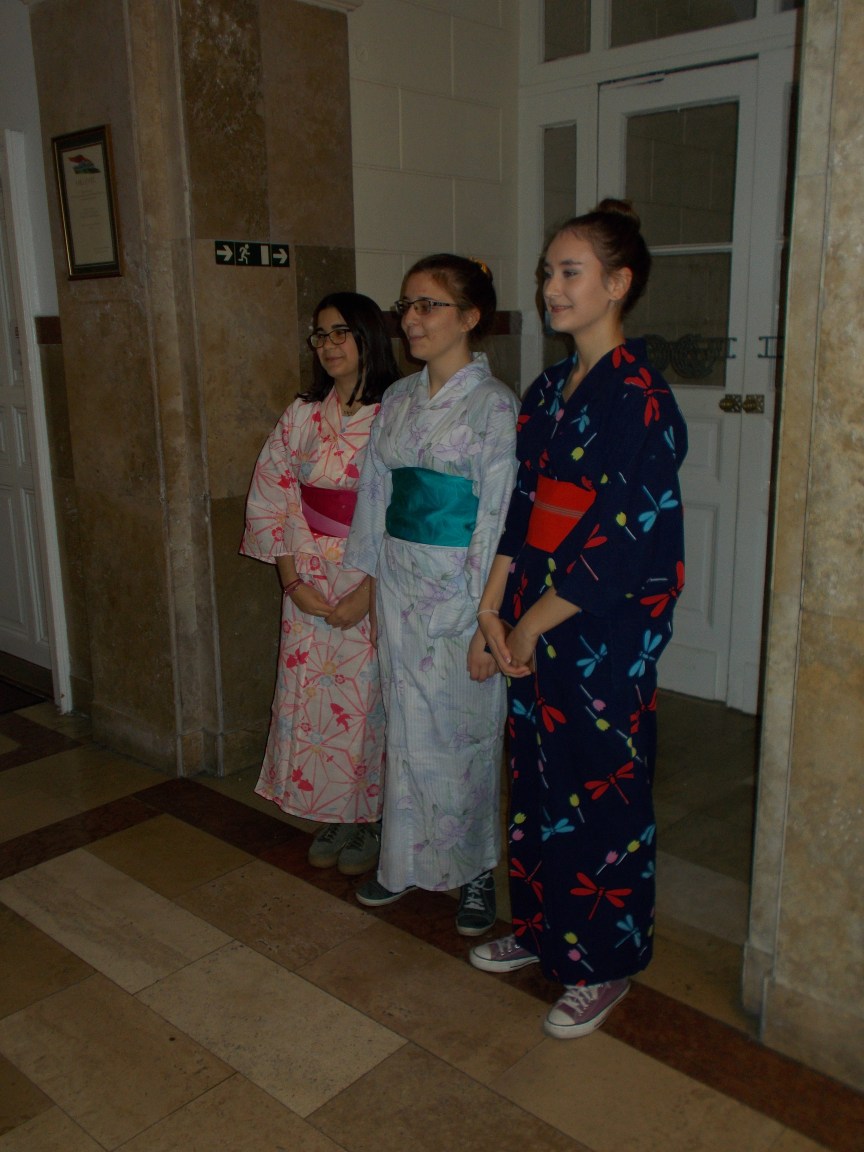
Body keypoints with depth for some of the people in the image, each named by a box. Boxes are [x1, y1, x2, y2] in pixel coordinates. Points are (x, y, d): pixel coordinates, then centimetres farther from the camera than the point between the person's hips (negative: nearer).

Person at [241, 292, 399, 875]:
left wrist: (367, 595, -15)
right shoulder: (302, 416, 5)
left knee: (366, 702, 4)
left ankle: (369, 820, 25)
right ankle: (333, 818, 29)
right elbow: (270, 499, 5)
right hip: (310, 586, 4)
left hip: (373, 586, -4)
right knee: (309, 697, 10)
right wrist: (294, 582, -4)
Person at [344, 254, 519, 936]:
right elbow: (376, 491, 12)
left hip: (459, 589, -6)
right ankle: (409, 861, 32)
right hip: (399, 584, 6)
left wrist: (487, 623, -17)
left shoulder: (493, 403, -12)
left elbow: (498, 518, -15)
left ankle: (474, 871, 27)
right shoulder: (398, 399, 8)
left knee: (465, 732, 7)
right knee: (407, 728, 14)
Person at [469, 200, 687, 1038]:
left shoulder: (640, 399, -15)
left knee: (600, 793, 6)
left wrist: (534, 622, -14)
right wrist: (493, 607, 0)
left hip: (604, 635, -8)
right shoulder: (547, 392, 10)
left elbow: (627, 541, -20)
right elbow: (521, 509, 10)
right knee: (537, 778, 18)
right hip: (533, 629, 8)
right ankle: (541, 928, 38)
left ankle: (604, 966, 26)